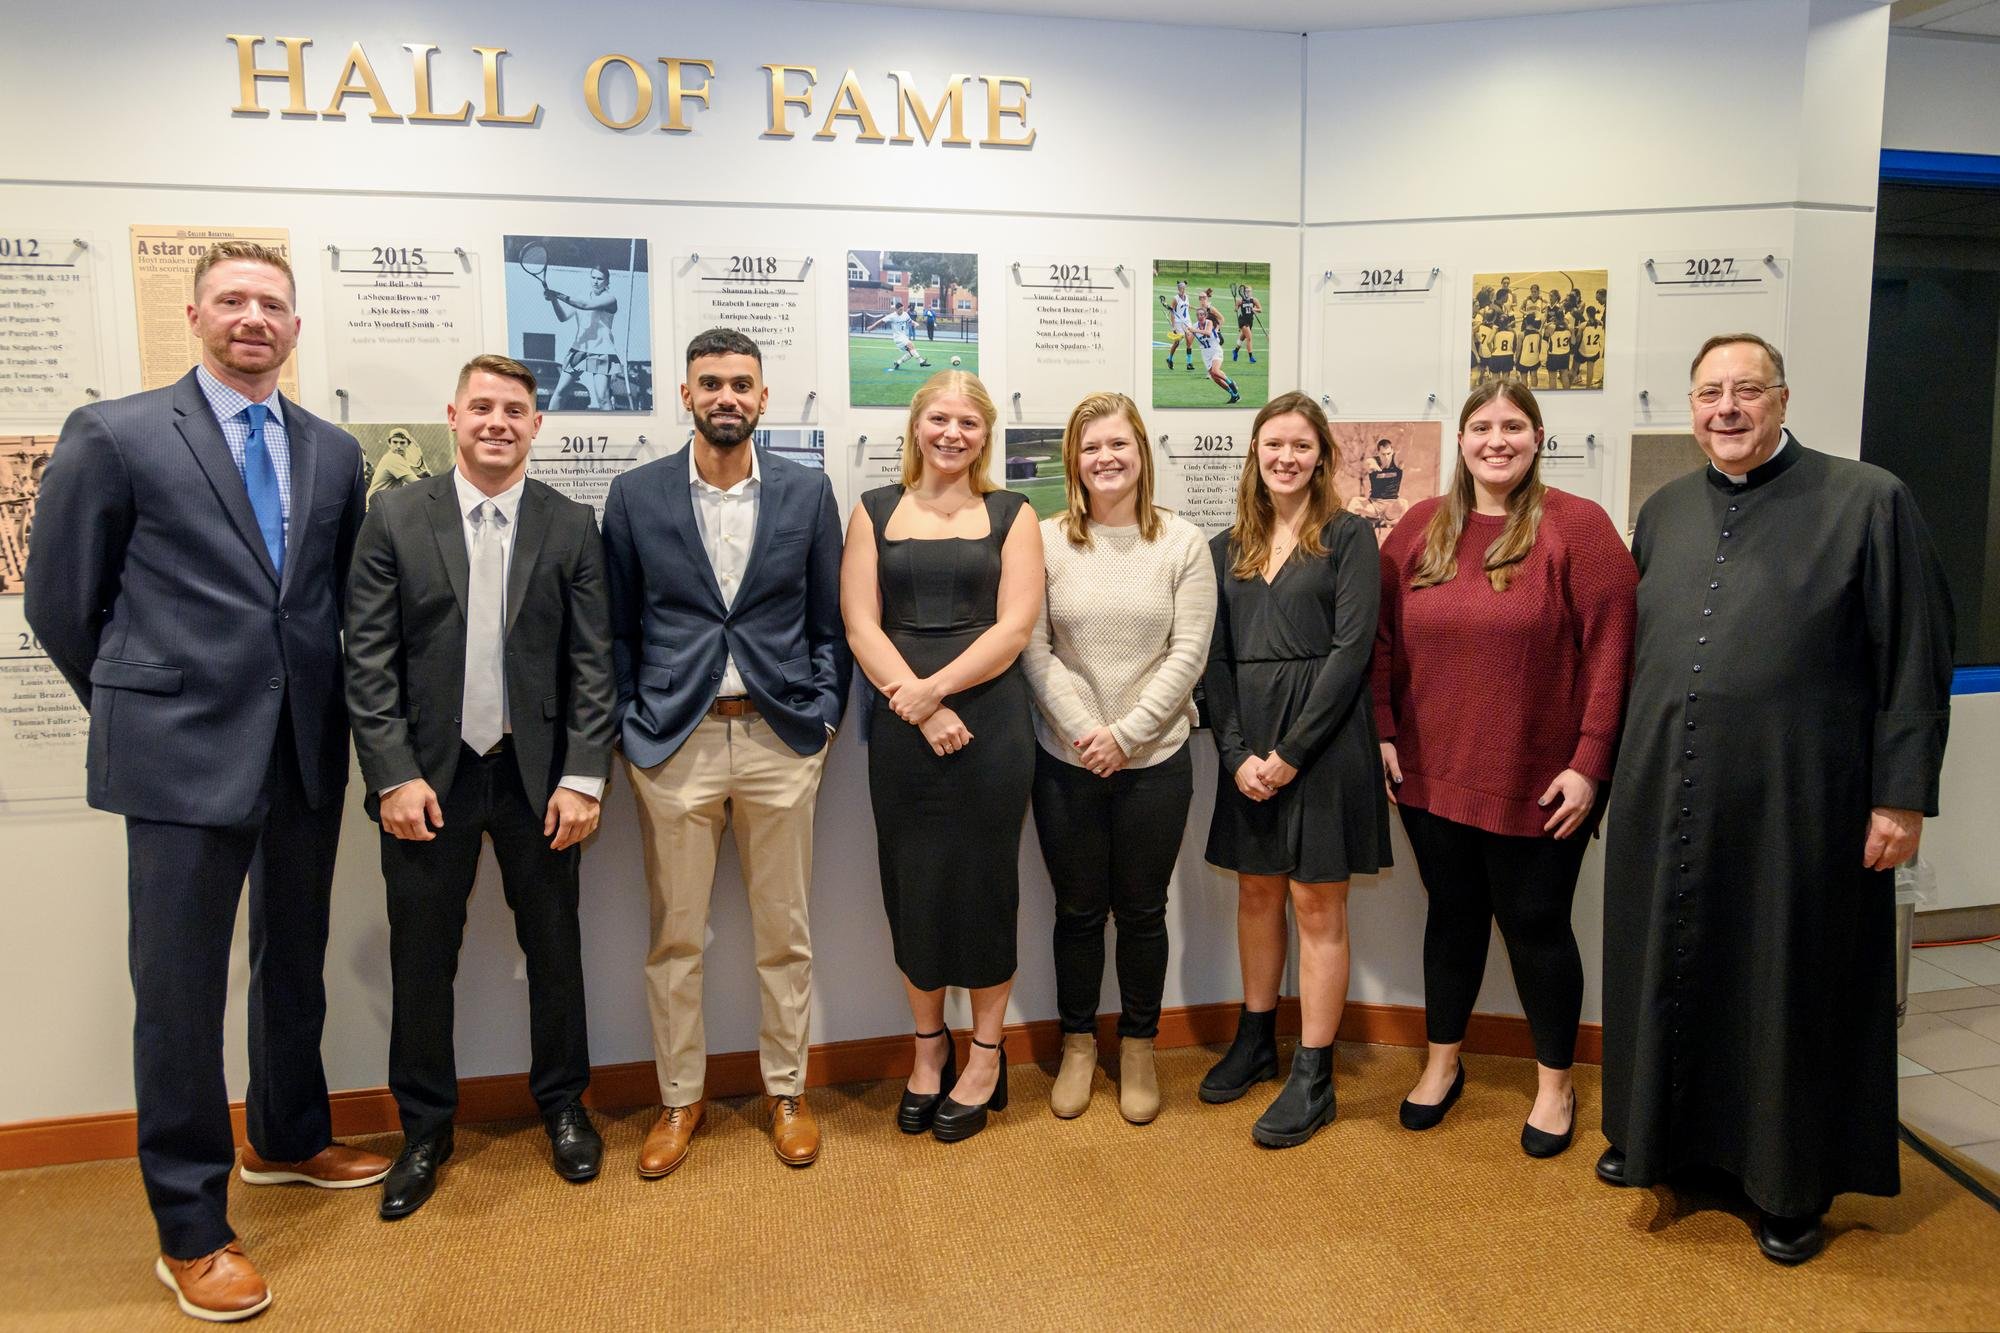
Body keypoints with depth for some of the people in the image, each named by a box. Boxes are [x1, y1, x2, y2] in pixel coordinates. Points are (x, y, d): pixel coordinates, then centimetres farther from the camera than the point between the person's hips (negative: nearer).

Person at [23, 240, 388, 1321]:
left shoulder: (334, 452, 8)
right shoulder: (114, 436, -4)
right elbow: (62, 602, 0)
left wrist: (315, 703, 10)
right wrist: (143, 709, 6)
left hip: (307, 753, 5)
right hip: (185, 757, -4)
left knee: (295, 963, 18)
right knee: (181, 987, 3)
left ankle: (289, 1139, 40)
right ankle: (189, 1229, 18)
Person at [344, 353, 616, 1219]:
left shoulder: (571, 525, 1)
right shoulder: (396, 519, 0)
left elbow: (591, 662, -2)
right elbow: (369, 661, -3)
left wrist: (582, 777, -8)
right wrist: (393, 776, -10)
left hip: (538, 774, 1)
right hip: (427, 775, 0)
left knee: (554, 945, 12)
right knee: (421, 958, 9)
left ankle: (562, 1105, 32)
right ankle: (425, 1129, 28)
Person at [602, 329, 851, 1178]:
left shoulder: (807, 492, 3)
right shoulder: (635, 496, 2)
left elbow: (830, 622, 7)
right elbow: (618, 629, 6)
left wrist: (823, 717, 0)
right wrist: (629, 729, 0)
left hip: (780, 737, 1)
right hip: (674, 739, 0)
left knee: (785, 933, 10)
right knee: (675, 938, 9)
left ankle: (786, 1090, 26)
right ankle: (680, 1098, 26)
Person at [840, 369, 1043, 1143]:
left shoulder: (1010, 515, 5)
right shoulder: (875, 512, 8)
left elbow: (1014, 626, -6)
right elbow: (860, 625, -1)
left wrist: (933, 690, -15)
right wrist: (918, 710, -13)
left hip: (990, 723, -1)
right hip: (901, 729, 1)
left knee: (983, 879, 6)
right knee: (912, 884, 8)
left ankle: (985, 1055, 23)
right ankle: (929, 1046, 27)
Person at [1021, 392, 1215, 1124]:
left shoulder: (1182, 542, -1)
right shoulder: (1045, 540, -2)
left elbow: (1188, 654, -5)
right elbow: (1034, 650, -4)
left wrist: (1125, 733, -12)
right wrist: (1086, 731, -13)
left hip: (1155, 761, 0)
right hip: (1066, 761, 0)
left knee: (1142, 912, 12)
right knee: (1078, 911, 12)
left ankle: (1139, 1047, 30)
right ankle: (1077, 1044, 31)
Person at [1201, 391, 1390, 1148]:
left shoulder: (1349, 537, -2)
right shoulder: (1228, 548, 11)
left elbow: (1351, 649, -10)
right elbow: (1214, 658, 7)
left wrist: (1292, 751, -14)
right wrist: (1236, 752, -7)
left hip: (1322, 737, -4)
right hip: (1247, 743, 5)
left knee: (1316, 902, 1)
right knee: (1256, 890, 14)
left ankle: (1313, 1078, 10)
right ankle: (1256, 1041, 30)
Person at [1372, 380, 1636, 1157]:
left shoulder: (1576, 526, -7)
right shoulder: (1419, 528, 5)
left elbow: (1609, 650, -11)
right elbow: (1384, 639, 7)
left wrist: (1588, 764, -13)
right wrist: (1384, 734, 1)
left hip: (1538, 783, -3)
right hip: (1433, 774, 3)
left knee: (1536, 925, 9)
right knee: (1453, 914, 16)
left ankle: (1555, 1085, 28)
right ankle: (1442, 1064, 34)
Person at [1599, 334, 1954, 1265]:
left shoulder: (1868, 502, -4)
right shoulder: (1663, 512, 10)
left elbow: (1915, 662, -6)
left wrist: (1902, 796, -9)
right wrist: (1612, 765, 14)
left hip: (1797, 806, -4)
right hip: (1665, 804, 4)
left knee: (1791, 991, 8)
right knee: (1667, 974, 15)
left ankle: (1793, 1187, 26)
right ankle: (1662, 1135, 35)